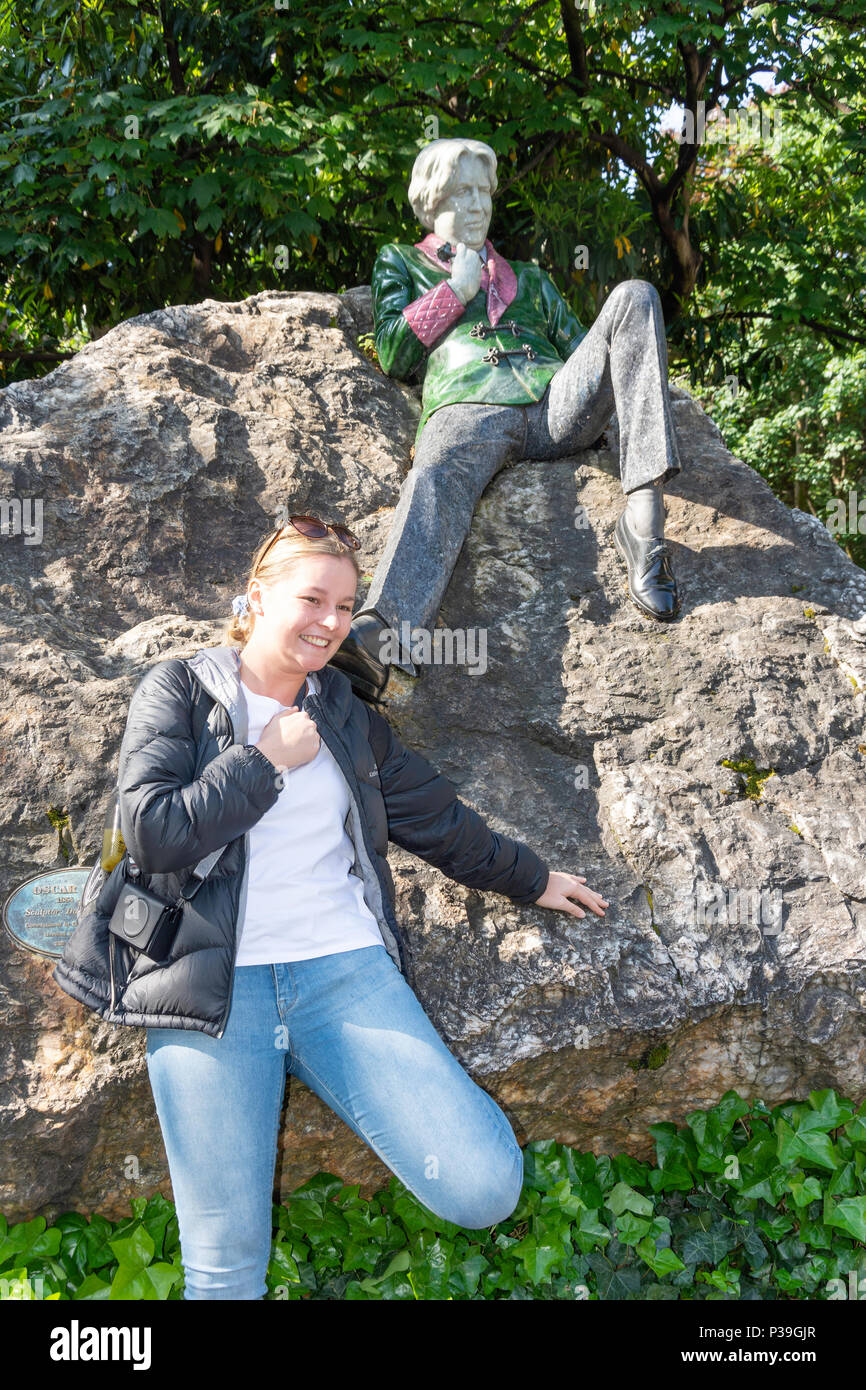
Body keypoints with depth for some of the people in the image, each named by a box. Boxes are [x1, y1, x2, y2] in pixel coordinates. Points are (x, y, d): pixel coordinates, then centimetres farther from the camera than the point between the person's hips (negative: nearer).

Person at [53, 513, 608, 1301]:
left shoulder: (346, 717, 18)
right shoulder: (178, 692, 6)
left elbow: (437, 817, 29)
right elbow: (152, 831, -7)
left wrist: (532, 879, 37)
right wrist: (268, 758, -3)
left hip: (346, 968, 3)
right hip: (213, 983, -3)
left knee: (486, 1189, -12)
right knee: (225, 1269, -11)